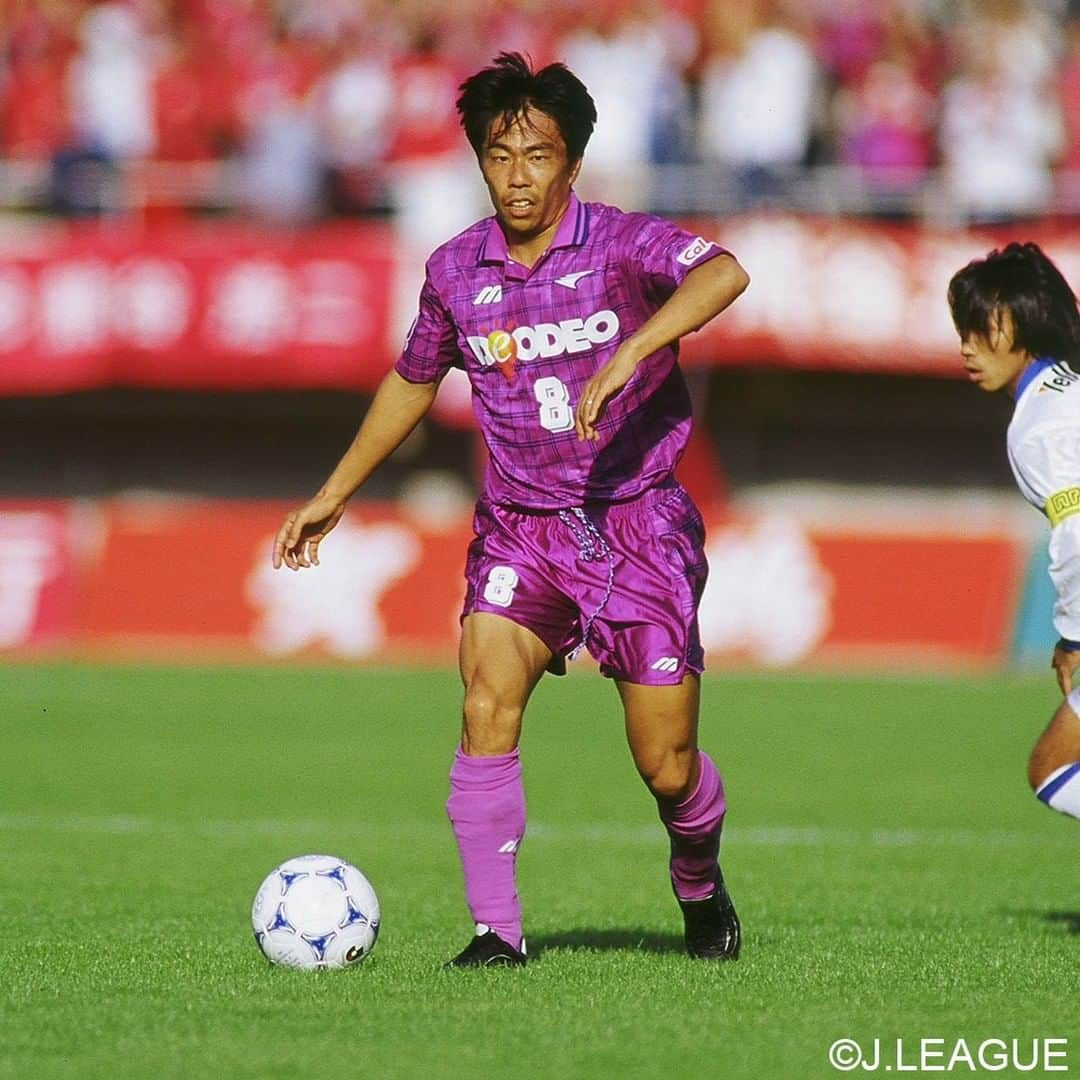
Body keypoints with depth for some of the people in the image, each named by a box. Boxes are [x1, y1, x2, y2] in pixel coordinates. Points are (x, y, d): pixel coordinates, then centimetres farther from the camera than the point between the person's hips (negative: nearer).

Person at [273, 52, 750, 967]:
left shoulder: (623, 243, -11)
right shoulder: (456, 271, 3)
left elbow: (722, 274, -33)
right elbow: (413, 381, 22)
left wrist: (627, 354, -45)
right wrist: (336, 492, 24)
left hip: (637, 521, -3)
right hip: (519, 524, 3)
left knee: (666, 764, -2)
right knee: (487, 709, -20)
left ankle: (700, 884, 30)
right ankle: (497, 928, -13)